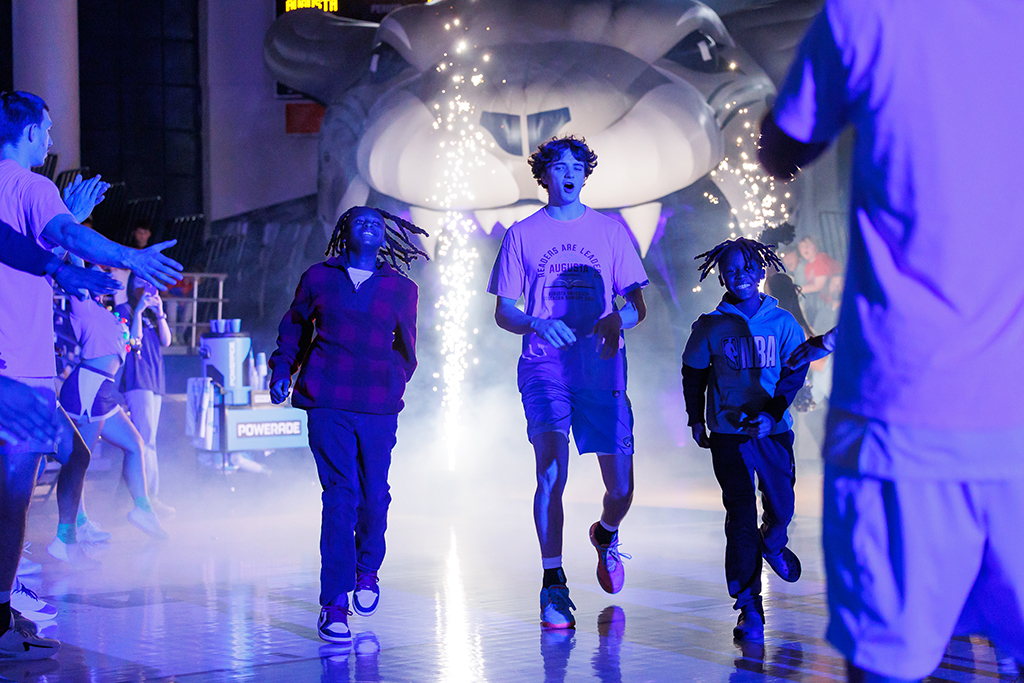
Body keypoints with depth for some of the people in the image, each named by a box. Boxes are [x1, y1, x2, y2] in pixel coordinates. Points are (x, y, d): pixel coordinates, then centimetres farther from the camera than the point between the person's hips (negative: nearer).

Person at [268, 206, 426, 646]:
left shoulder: (402, 288, 12)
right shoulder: (319, 278, 11)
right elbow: (293, 327, 21)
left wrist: (397, 381, 10)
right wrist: (281, 369, 11)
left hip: (379, 406, 2)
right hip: (328, 402, -1)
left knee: (374, 494, 4)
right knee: (340, 495, -9)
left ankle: (367, 570, 33)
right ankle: (334, 602, -5)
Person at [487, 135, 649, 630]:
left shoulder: (610, 231, 11)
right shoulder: (522, 235, 9)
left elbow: (638, 306, 10)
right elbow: (502, 313, 8)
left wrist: (617, 319, -14)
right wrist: (538, 325, -14)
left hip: (601, 367, 1)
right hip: (543, 367, -1)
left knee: (622, 488, 0)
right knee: (551, 469, -20)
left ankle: (606, 535, 36)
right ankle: (553, 586, -12)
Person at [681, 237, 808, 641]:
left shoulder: (782, 323, 1)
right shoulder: (710, 327, 1)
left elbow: (795, 374, -2)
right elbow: (693, 375, 12)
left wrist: (771, 414, -15)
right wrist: (696, 420, 8)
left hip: (774, 431, 2)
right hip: (728, 434, -1)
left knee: (781, 509, 9)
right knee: (741, 516, -9)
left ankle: (773, 544, 48)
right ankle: (749, 607, -5)